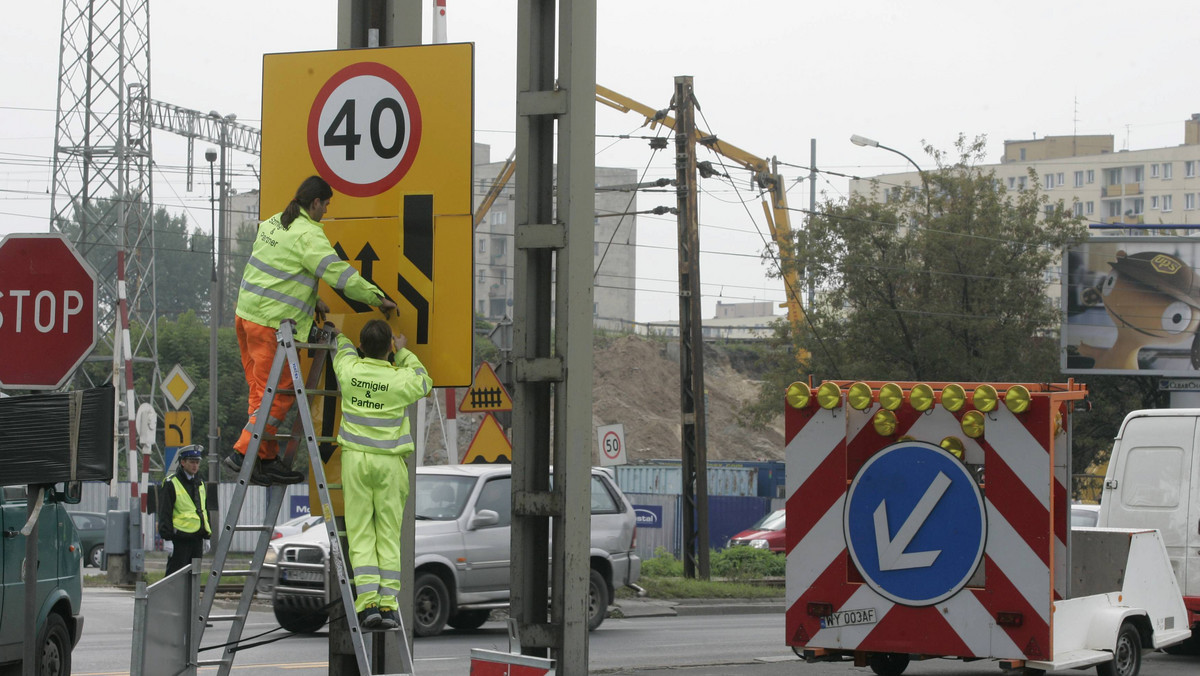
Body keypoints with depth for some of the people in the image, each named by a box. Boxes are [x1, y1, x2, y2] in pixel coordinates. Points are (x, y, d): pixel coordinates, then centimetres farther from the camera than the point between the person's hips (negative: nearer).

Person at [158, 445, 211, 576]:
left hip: (197, 539, 7)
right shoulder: (171, 484, -7)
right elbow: (164, 514, -10)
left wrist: (207, 536, 18)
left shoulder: (200, 484, 15)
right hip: (179, 539, -7)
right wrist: (167, 539, -15)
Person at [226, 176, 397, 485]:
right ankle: (242, 453, -6)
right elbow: (339, 272, -16)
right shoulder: (308, 234, -13)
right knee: (277, 393, -4)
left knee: (262, 389, 13)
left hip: (247, 314, 10)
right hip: (273, 323, -10)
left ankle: (268, 460, 16)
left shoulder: (272, 224, 15)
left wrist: (311, 300, 24)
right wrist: (377, 297, -7)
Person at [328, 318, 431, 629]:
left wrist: (337, 334, 44)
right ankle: (388, 604, 0)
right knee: (389, 533, 4)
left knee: (361, 533, 2)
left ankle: (367, 601, -9)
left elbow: (343, 352, 21)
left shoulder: (349, 370, -4)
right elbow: (424, 382, 14)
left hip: (355, 458, 1)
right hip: (390, 462, -1)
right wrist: (404, 352, 26)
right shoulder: (401, 379, -10)